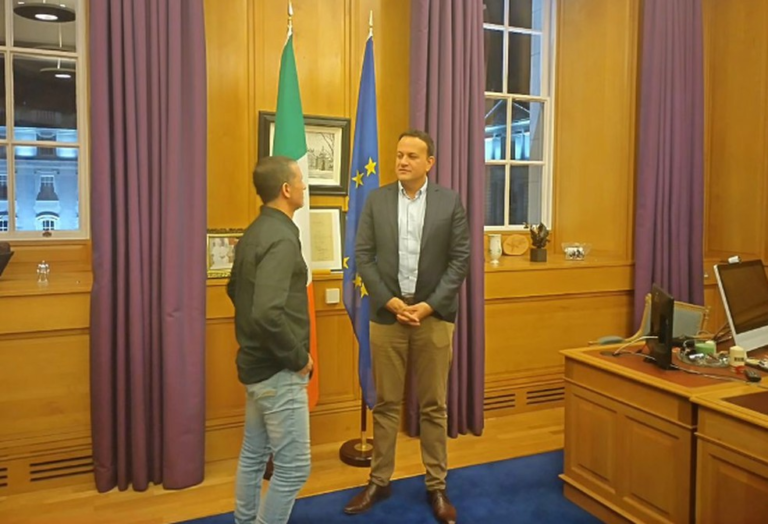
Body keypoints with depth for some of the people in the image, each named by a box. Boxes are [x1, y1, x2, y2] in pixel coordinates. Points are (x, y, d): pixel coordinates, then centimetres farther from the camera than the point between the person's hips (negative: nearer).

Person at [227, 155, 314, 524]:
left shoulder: (255, 232, 7)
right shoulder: (281, 238, -22)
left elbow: (235, 289, 20)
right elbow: (268, 313, -32)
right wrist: (298, 357, -18)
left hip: (255, 363, 10)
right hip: (278, 372, -10)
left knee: (253, 455, 20)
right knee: (293, 467, 2)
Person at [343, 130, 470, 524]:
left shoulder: (450, 202, 1)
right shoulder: (376, 200, 4)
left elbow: (460, 259, -2)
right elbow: (363, 255, 0)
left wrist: (429, 305, -11)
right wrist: (390, 302, -11)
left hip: (434, 315, 0)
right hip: (387, 314, 1)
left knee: (433, 406, 9)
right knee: (386, 403, 10)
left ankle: (436, 486, 23)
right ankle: (379, 481, 24)